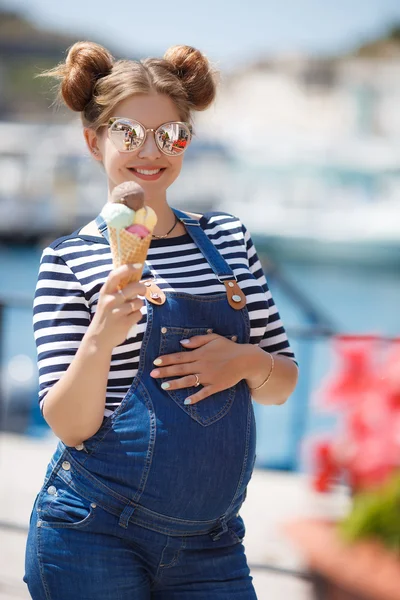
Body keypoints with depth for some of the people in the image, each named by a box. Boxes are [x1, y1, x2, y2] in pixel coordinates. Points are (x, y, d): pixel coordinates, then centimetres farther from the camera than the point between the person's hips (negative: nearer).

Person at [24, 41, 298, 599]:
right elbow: (69, 426, -10)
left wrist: (248, 361, -9)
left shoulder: (228, 237, 8)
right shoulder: (70, 260, -4)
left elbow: (282, 384, 12)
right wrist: (99, 340, -27)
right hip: (94, 535, -4)